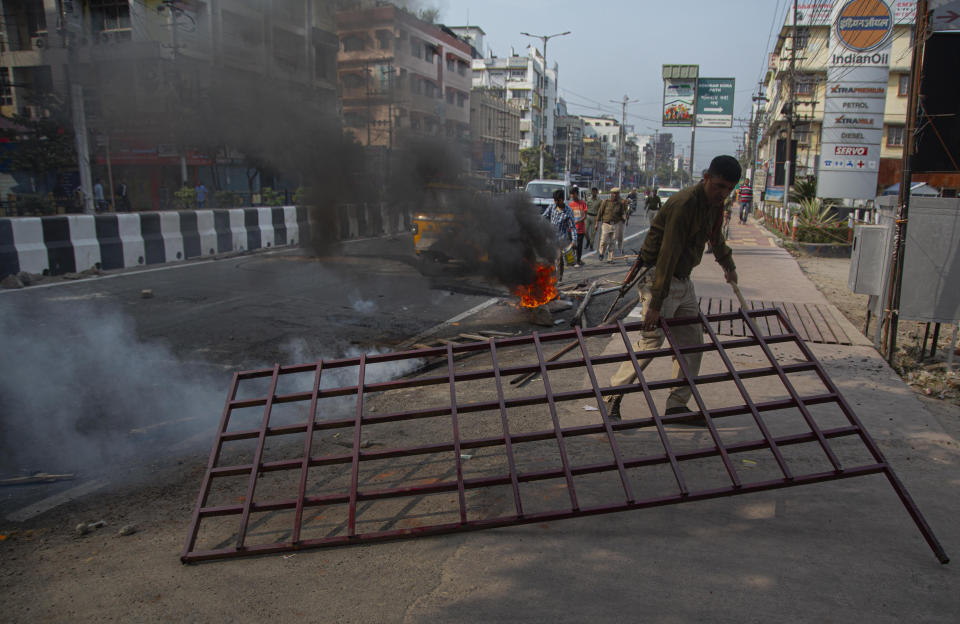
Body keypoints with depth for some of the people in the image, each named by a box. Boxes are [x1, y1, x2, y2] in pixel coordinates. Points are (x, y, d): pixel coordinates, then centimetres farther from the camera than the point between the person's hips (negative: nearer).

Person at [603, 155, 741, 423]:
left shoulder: (715, 204, 6)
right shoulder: (684, 204, -23)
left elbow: (716, 237, 28)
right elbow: (668, 255, -28)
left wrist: (729, 266, 42)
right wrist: (656, 304, -30)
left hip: (682, 279, 9)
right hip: (658, 277, -9)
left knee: (692, 341, 6)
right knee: (650, 342, -11)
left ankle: (678, 404, 14)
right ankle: (613, 396, 4)